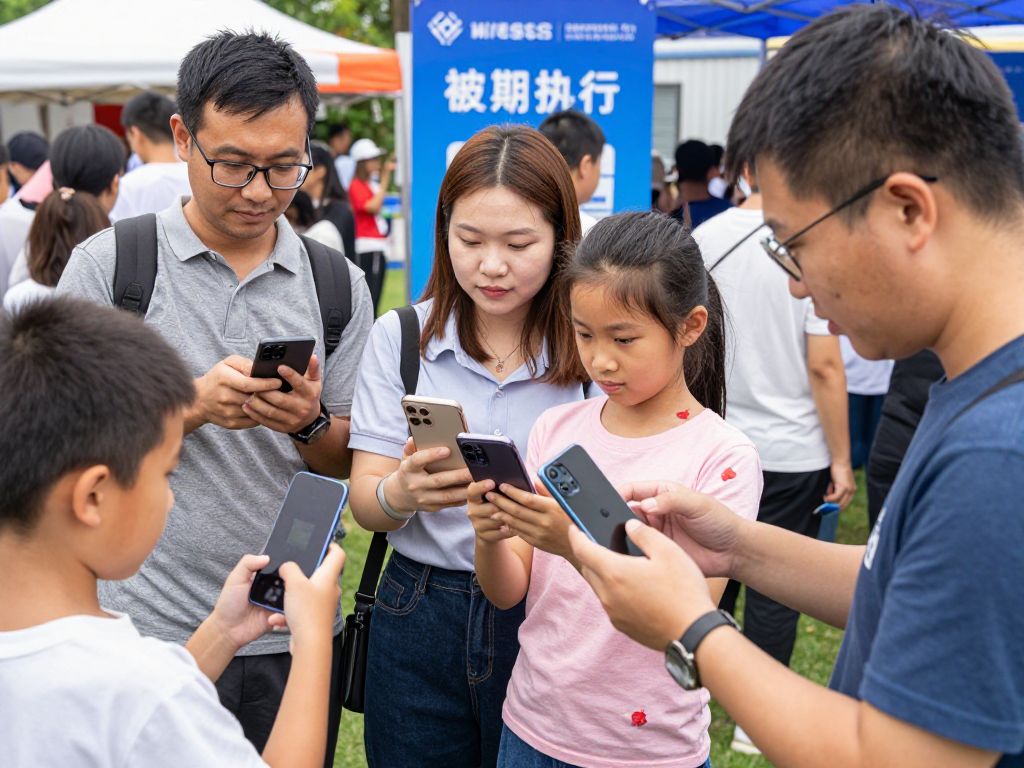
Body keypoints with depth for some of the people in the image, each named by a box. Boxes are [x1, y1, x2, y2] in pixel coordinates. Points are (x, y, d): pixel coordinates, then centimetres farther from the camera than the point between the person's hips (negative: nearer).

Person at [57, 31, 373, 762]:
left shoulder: (339, 285, 2)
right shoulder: (108, 264, -5)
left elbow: (350, 466, 6)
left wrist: (308, 422, -16)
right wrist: (192, 406, -21)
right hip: (147, 631, -2)